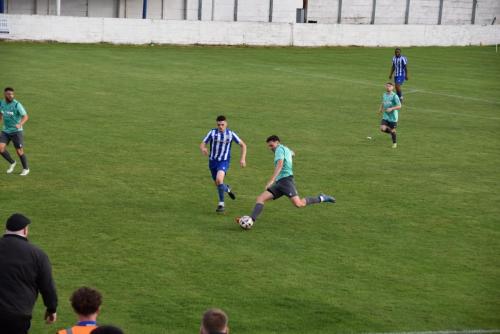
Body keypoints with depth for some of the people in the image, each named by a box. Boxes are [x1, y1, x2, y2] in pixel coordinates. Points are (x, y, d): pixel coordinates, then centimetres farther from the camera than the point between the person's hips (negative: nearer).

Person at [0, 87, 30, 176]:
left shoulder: (17, 104, -17)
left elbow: (25, 116, -21)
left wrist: (20, 124, -38)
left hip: (16, 131, -5)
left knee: (19, 151, -2)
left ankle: (26, 169, 21)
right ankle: (12, 163, 14)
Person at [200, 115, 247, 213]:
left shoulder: (231, 134, -5)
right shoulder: (212, 132, -5)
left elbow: (243, 145, 5)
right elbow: (202, 144, -5)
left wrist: (243, 159, -4)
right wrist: (203, 149, -30)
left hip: (224, 161, -3)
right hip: (213, 161, 3)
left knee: (219, 180, -27)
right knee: (217, 184, 14)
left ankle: (221, 204, -13)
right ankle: (227, 189, 51)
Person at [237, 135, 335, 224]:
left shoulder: (280, 149, -2)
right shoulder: (286, 149, 25)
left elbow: (280, 164, -19)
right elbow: (292, 153, 51)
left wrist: (271, 180, -28)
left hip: (286, 179, -10)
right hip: (279, 182, 10)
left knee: (298, 204, -23)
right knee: (260, 198, -6)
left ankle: (321, 198, -4)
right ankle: (251, 219, -22)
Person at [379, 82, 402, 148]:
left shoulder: (394, 96, -15)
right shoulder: (384, 95, 4)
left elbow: (399, 106, -16)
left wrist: (391, 109, -27)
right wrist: (381, 109, 6)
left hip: (393, 117, -5)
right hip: (385, 116, 5)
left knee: (392, 130, 6)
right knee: (382, 129, -11)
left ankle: (394, 143, 30)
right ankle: (391, 132, 22)